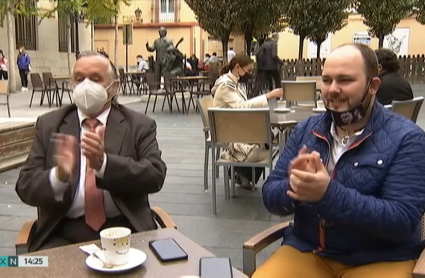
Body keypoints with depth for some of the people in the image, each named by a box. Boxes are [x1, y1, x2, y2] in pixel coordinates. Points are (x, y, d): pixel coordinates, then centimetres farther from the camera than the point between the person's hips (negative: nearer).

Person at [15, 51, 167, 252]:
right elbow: (25, 185, 3)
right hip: (64, 233, 1)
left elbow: (155, 176, -7)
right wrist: (58, 176, -20)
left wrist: (104, 163, -23)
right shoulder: (48, 124, 9)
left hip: (124, 230, 0)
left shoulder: (139, 125, 5)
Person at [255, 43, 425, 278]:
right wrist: (294, 187, -22)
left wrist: (328, 194, -29)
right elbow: (270, 195, 1)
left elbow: (401, 221, -18)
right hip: (307, 251, 3)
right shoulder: (305, 130, 3)